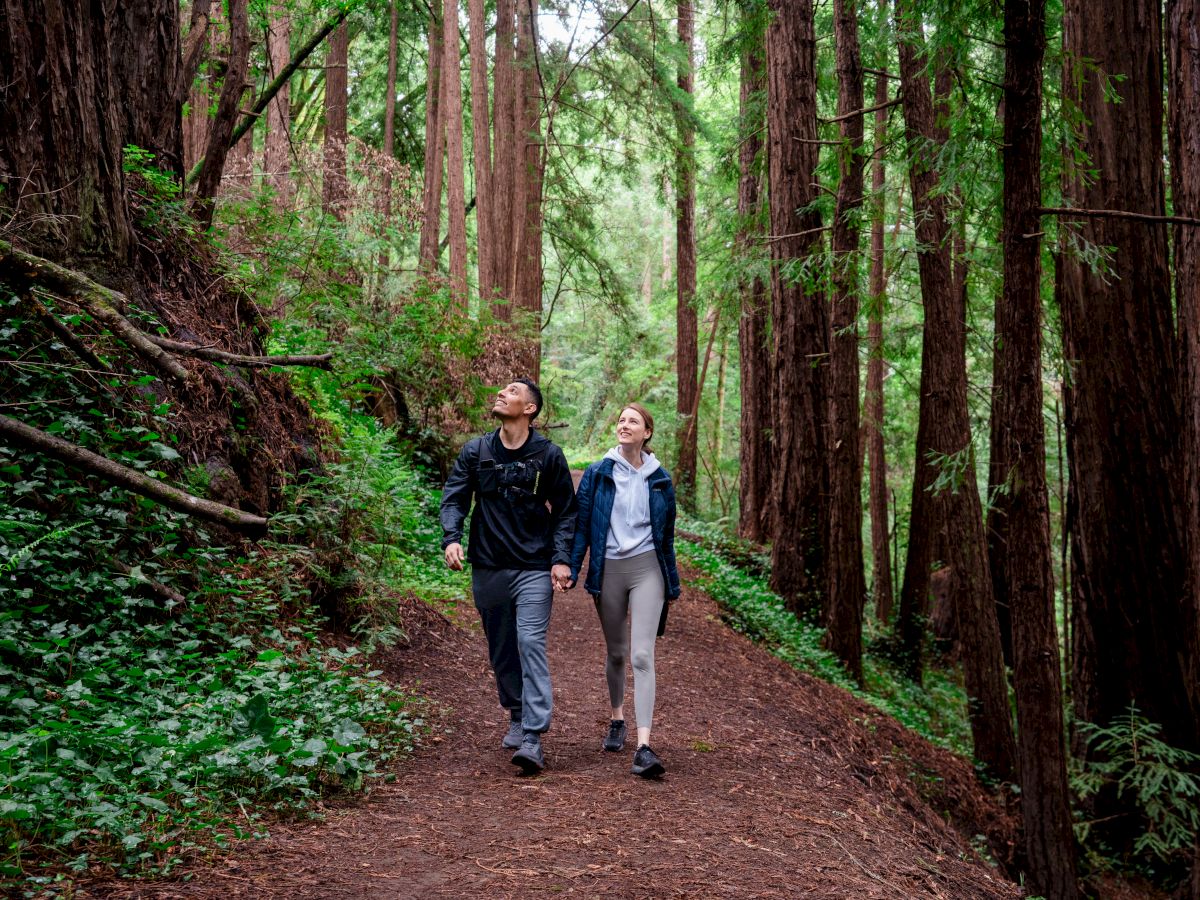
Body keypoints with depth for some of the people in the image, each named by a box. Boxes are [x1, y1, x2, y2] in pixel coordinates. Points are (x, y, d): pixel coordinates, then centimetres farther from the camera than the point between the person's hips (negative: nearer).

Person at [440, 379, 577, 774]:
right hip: (487, 567, 3)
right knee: (501, 649, 12)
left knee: (531, 644, -14)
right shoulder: (475, 451, 5)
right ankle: (517, 716, 31)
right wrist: (451, 538, -16)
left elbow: (565, 511, 4)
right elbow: (454, 497, 3)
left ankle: (533, 739, -15)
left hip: (534, 569, -3)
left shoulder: (548, 455, 0)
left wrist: (561, 559, -6)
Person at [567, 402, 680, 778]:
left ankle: (643, 747, -18)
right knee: (616, 653, 14)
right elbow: (581, 524, 1)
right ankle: (617, 719, 38)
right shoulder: (597, 474, 1)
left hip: (646, 568, -1)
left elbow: (666, 532, 11)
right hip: (608, 570, 1)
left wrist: (672, 582, 14)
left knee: (642, 655, -12)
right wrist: (570, 569, -8)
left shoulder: (659, 478, 4)